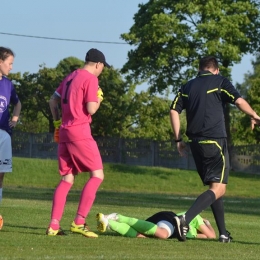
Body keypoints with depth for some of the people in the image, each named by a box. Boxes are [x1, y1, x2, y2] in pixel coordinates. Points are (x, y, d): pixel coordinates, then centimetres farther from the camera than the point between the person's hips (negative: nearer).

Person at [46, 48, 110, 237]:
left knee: (67, 179, 12)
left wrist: (58, 122, 27)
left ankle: (53, 225, 4)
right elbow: (91, 109, -14)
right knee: (97, 175, -4)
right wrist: (99, 98, 5)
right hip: (80, 133, -8)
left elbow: (53, 101, 21)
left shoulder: (71, 77, 17)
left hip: (64, 132, 8)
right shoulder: (91, 79, -8)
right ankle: (79, 222, -14)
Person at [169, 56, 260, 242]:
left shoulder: (187, 87, 16)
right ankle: (185, 219, -28)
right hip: (215, 141, -6)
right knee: (218, 189, -7)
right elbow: (239, 101, -9)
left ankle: (223, 233, 14)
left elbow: (174, 111, 7)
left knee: (214, 186, 17)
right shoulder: (220, 82, 2)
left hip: (195, 142, 6)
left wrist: (179, 140, 11)